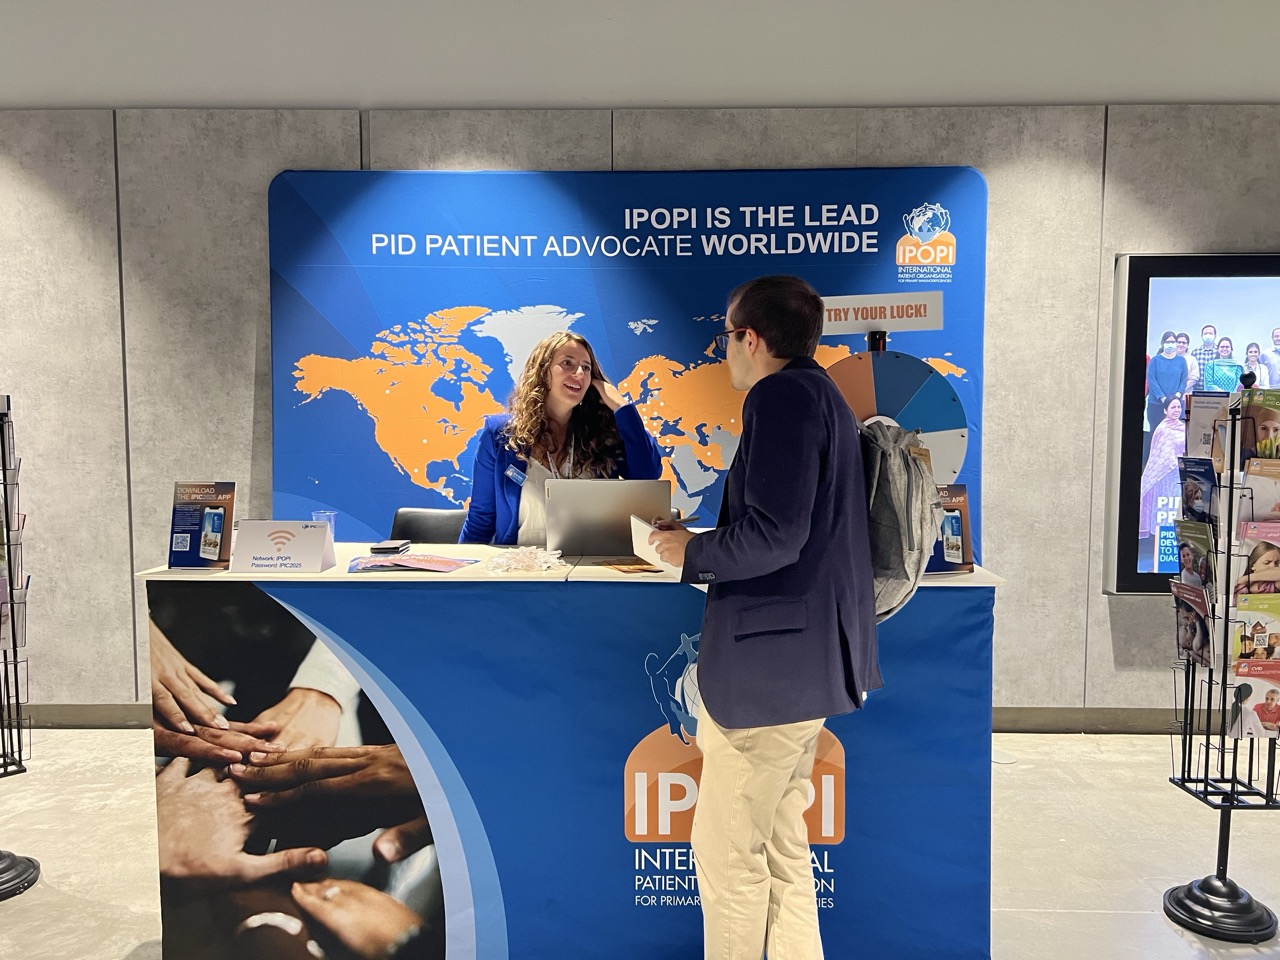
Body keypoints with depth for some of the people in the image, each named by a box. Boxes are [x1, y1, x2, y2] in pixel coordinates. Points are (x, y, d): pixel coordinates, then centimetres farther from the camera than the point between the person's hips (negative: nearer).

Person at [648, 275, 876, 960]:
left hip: (770, 660, -11)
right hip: (811, 657, 11)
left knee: (726, 851, 1)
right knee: (781, 840, 20)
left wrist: (691, 553, -8)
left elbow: (773, 537, -24)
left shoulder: (781, 394, -14)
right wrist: (705, 546, 16)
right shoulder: (823, 395, 17)